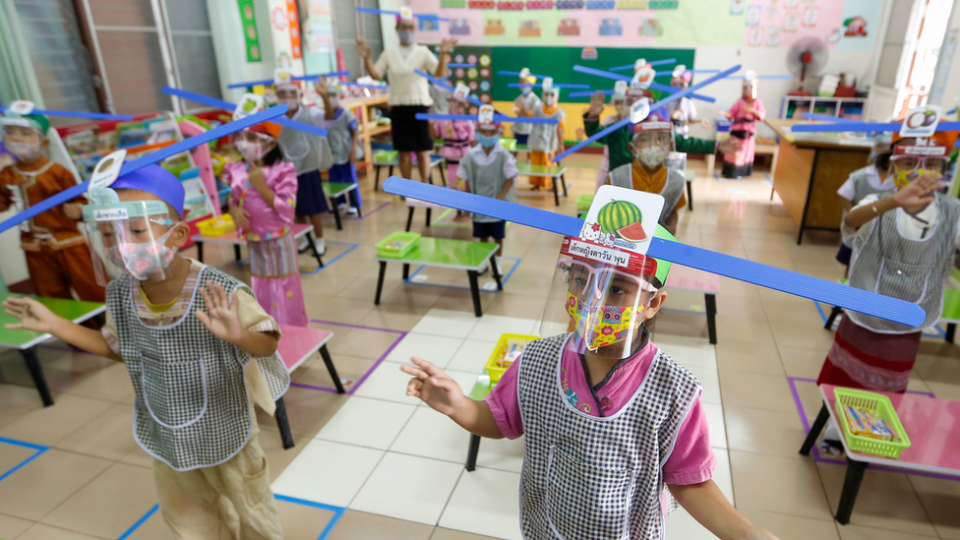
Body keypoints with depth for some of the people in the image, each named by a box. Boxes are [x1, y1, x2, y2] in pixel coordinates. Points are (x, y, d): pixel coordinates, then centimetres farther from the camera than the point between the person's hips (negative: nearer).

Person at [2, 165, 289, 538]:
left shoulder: (221, 292, -33)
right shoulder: (119, 294, -14)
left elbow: (269, 343, -25)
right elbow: (120, 349, 4)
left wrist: (237, 335, -47)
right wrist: (53, 324, -2)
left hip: (223, 430, -5)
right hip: (166, 435, 5)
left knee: (251, 509, 22)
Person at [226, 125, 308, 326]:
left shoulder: (283, 170, -15)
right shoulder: (237, 171, 0)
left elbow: (286, 208, -22)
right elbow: (233, 200, 11)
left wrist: (261, 185, -25)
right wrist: (234, 211, -12)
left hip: (278, 241, -5)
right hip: (253, 242, 5)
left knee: (285, 288, 5)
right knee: (260, 289, 17)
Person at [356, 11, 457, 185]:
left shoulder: (423, 52, 0)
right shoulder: (389, 53, 6)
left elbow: (439, 73, -12)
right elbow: (376, 75, 0)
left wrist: (443, 54, -27)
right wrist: (366, 58, -14)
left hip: (420, 106, -2)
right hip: (398, 108, 2)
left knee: (422, 151, 2)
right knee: (404, 152, 7)